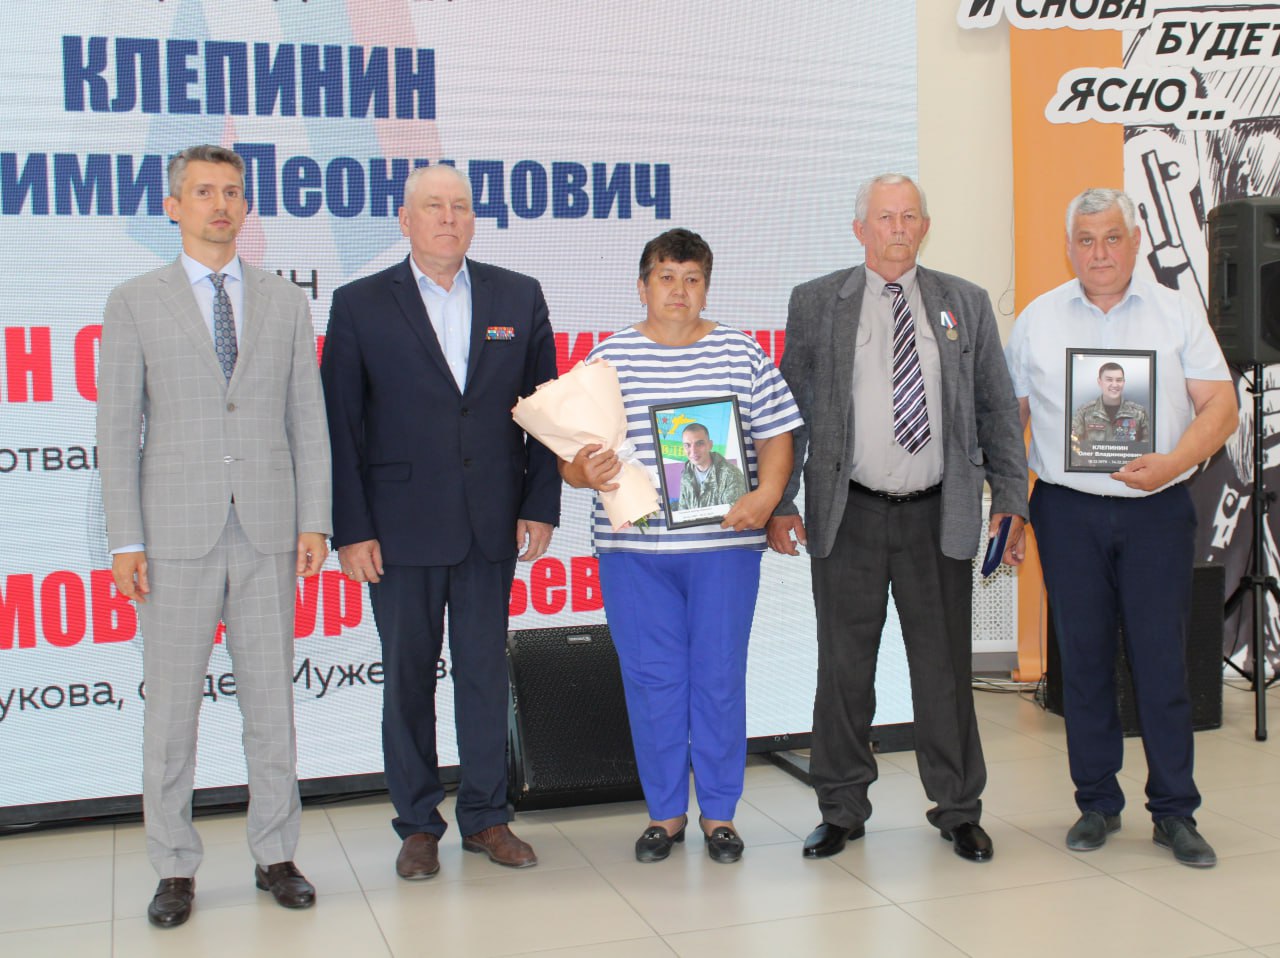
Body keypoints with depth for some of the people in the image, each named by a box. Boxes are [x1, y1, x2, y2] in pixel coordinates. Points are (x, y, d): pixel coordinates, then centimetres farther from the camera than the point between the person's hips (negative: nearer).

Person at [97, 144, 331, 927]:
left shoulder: (286, 302, 10)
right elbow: (118, 428, 1)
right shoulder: (136, 304, 4)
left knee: (272, 698, 7)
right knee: (172, 705, 3)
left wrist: (315, 520, 1)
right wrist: (126, 541, -5)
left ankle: (276, 855, 19)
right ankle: (176, 870, 15)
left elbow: (308, 418, 9)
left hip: (268, 532, 2)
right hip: (177, 533, -1)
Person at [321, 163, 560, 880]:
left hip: (492, 525, 2)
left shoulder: (519, 298, 7)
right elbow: (339, 427, -2)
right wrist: (350, 528, -7)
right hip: (400, 527, -2)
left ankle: (487, 816, 23)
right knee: (408, 680, 7)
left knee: (486, 673, 10)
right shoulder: (360, 305, 0)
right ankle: (418, 826, 20)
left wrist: (540, 505, 1)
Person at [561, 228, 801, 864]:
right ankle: (665, 811, 20)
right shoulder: (608, 358, 5)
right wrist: (586, 473, -16)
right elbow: (572, 457, 5)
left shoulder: (742, 353, 6)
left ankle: (719, 812, 18)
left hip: (724, 544, 0)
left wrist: (766, 493, -10)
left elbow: (775, 436, 7)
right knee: (652, 678, 5)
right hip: (633, 547, 0)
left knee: (720, 676, 4)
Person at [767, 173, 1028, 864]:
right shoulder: (816, 304, 4)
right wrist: (779, 503, -2)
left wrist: (1010, 498, 2)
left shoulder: (965, 304, 8)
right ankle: (842, 809, 21)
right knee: (843, 668, 6)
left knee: (945, 667, 8)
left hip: (939, 516, 1)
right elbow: (790, 409, 4)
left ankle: (958, 810, 23)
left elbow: (998, 409, 9)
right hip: (848, 515, -1)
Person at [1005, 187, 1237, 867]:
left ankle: (1174, 811, 12)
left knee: (1162, 659, 0)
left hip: (1157, 509, -1)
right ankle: (1096, 803, 18)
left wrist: (1172, 461, -17)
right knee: (1082, 658, 6)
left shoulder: (1177, 314, 5)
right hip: (1068, 511, 1)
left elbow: (1220, 407, 0)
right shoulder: (1037, 320, 8)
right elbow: (1010, 416, 10)